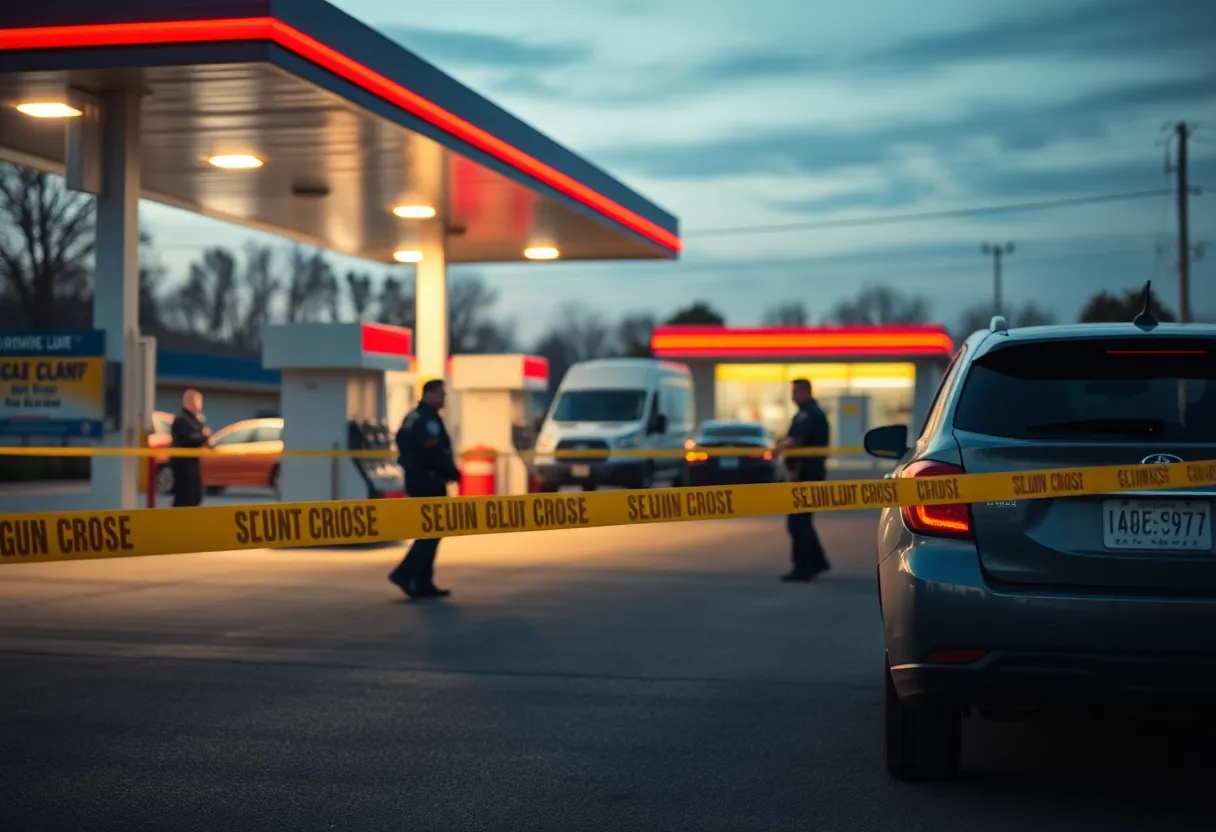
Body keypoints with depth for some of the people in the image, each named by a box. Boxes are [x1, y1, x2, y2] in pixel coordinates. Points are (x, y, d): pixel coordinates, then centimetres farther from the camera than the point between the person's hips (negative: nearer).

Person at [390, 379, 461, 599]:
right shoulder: (429, 420, -15)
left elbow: (405, 447, 21)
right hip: (429, 482, -10)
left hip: (415, 481, 10)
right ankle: (405, 573, -13)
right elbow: (436, 454, -22)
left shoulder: (412, 418, 17)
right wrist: (453, 473, -7)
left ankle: (423, 583, 12)